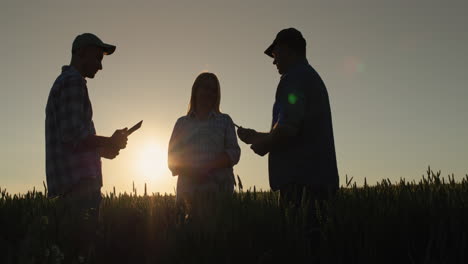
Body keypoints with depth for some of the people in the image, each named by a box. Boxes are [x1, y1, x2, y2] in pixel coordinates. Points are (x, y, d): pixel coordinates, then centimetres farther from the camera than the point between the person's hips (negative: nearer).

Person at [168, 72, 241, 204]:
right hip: (188, 190, 1)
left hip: (219, 189, 0)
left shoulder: (225, 121, 14)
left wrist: (207, 167, -12)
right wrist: (191, 172, -11)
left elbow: (234, 153, 3)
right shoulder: (182, 123, 16)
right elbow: (173, 159, 9)